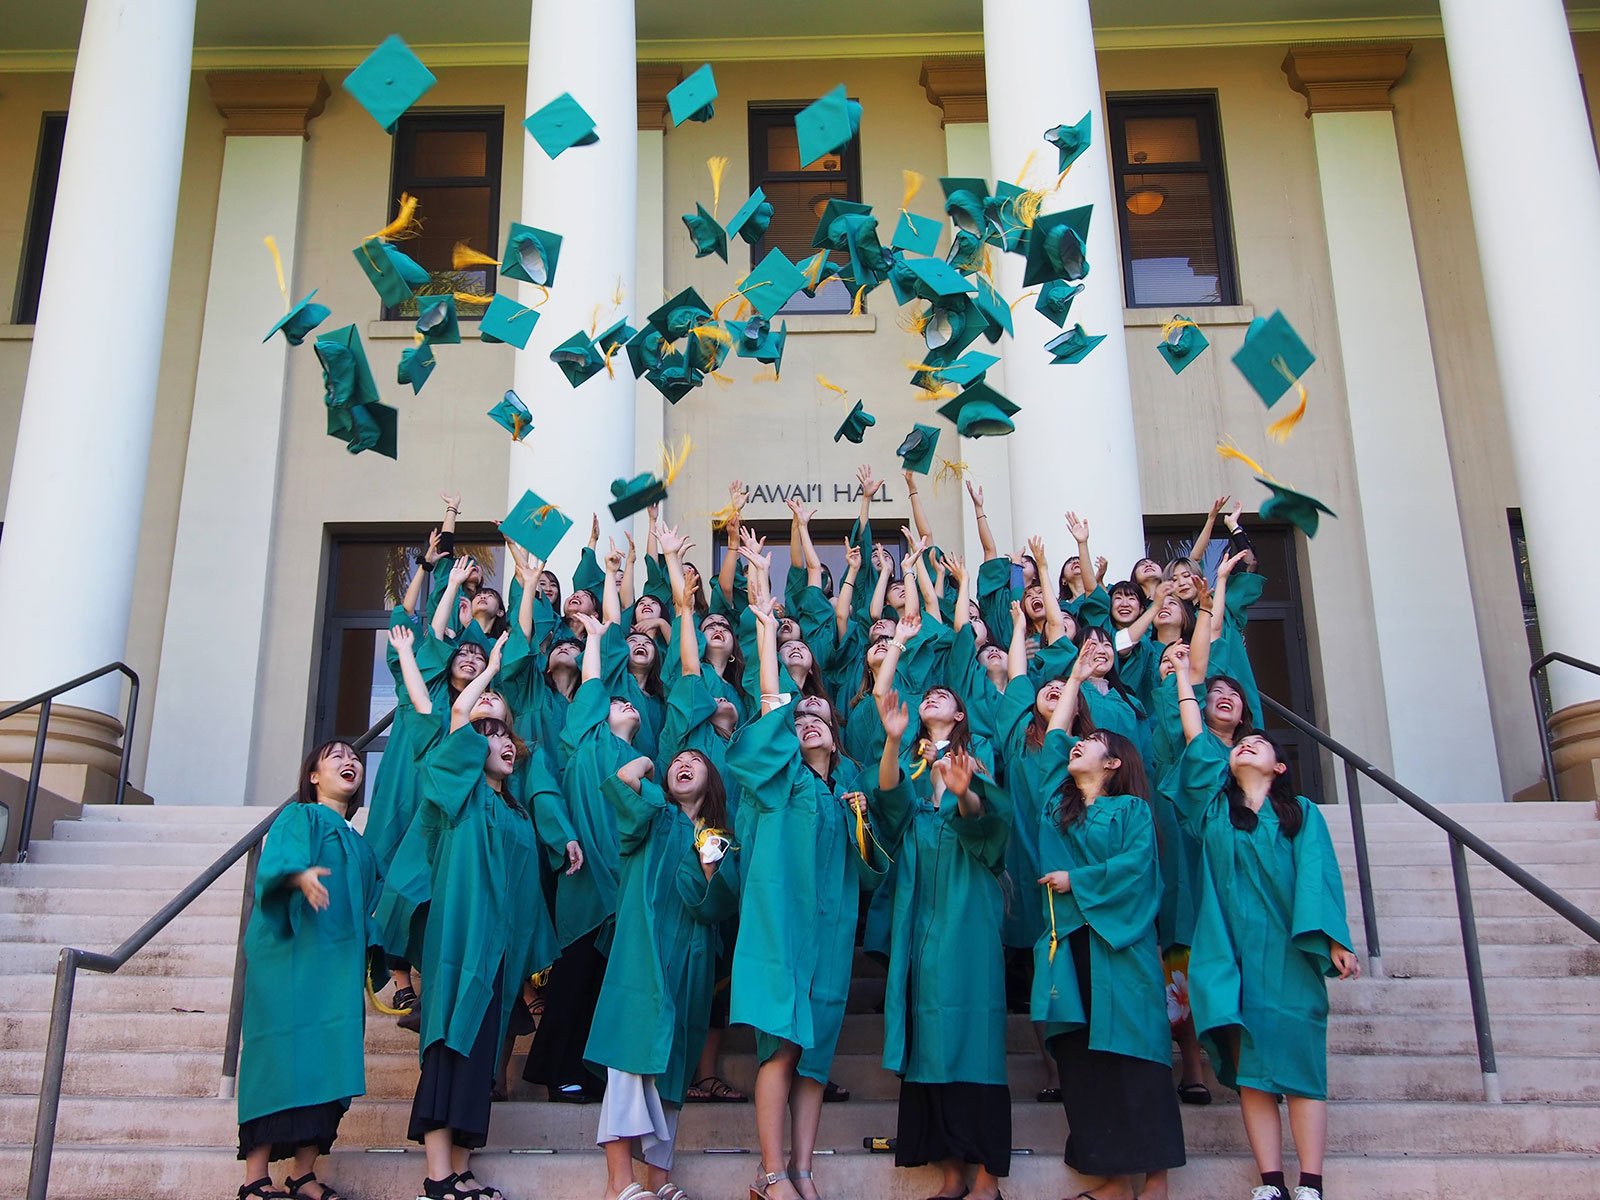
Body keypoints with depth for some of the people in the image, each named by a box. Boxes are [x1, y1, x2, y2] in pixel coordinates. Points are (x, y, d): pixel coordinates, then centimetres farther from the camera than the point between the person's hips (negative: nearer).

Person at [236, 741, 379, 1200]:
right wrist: (300, 874, -35)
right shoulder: (298, 817, 7)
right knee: (282, 1054, -11)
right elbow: (277, 858, -13)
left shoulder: (357, 842, 25)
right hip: (289, 955, -6)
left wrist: (365, 963, 13)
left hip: (339, 963, 6)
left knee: (328, 1060, -2)